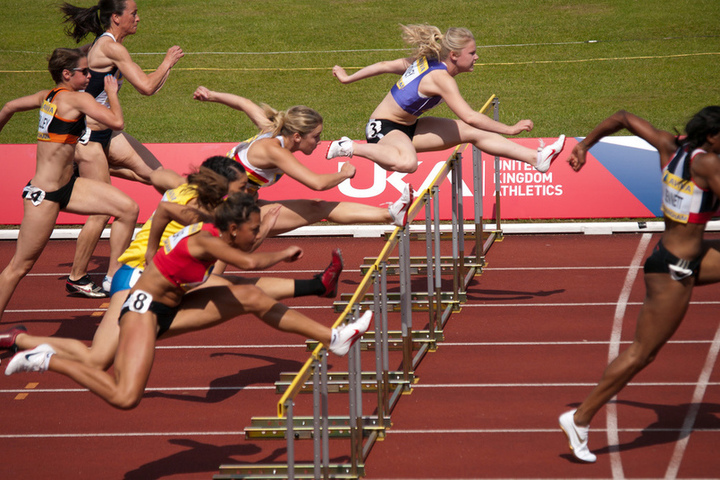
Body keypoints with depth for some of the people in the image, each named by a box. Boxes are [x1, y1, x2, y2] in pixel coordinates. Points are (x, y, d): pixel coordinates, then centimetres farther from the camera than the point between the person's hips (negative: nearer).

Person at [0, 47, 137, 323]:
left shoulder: (48, 96, 9)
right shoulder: (77, 99, -16)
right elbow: (116, 122, -22)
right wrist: (112, 93, -4)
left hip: (66, 186, 9)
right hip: (43, 195, -9)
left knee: (128, 209, 0)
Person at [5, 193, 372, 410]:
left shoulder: (214, 238, 5)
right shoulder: (204, 241, -23)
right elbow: (250, 263, -35)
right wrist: (285, 254, -19)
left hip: (170, 309, 9)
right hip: (143, 308, -9)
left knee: (253, 299, 2)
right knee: (125, 398, -24)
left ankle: (333, 338, 6)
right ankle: (47, 361, -8)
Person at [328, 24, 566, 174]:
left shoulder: (426, 61, 3)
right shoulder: (440, 78, -25)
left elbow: (385, 65, 12)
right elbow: (469, 117, -31)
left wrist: (347, 78, 24)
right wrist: (510, 130, -28)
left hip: (407, 127, 10)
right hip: (384, 127, -10)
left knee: (472, 133, 0)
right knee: (407, 163, -45)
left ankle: (537, 158, -3)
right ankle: (350, 148, -20)